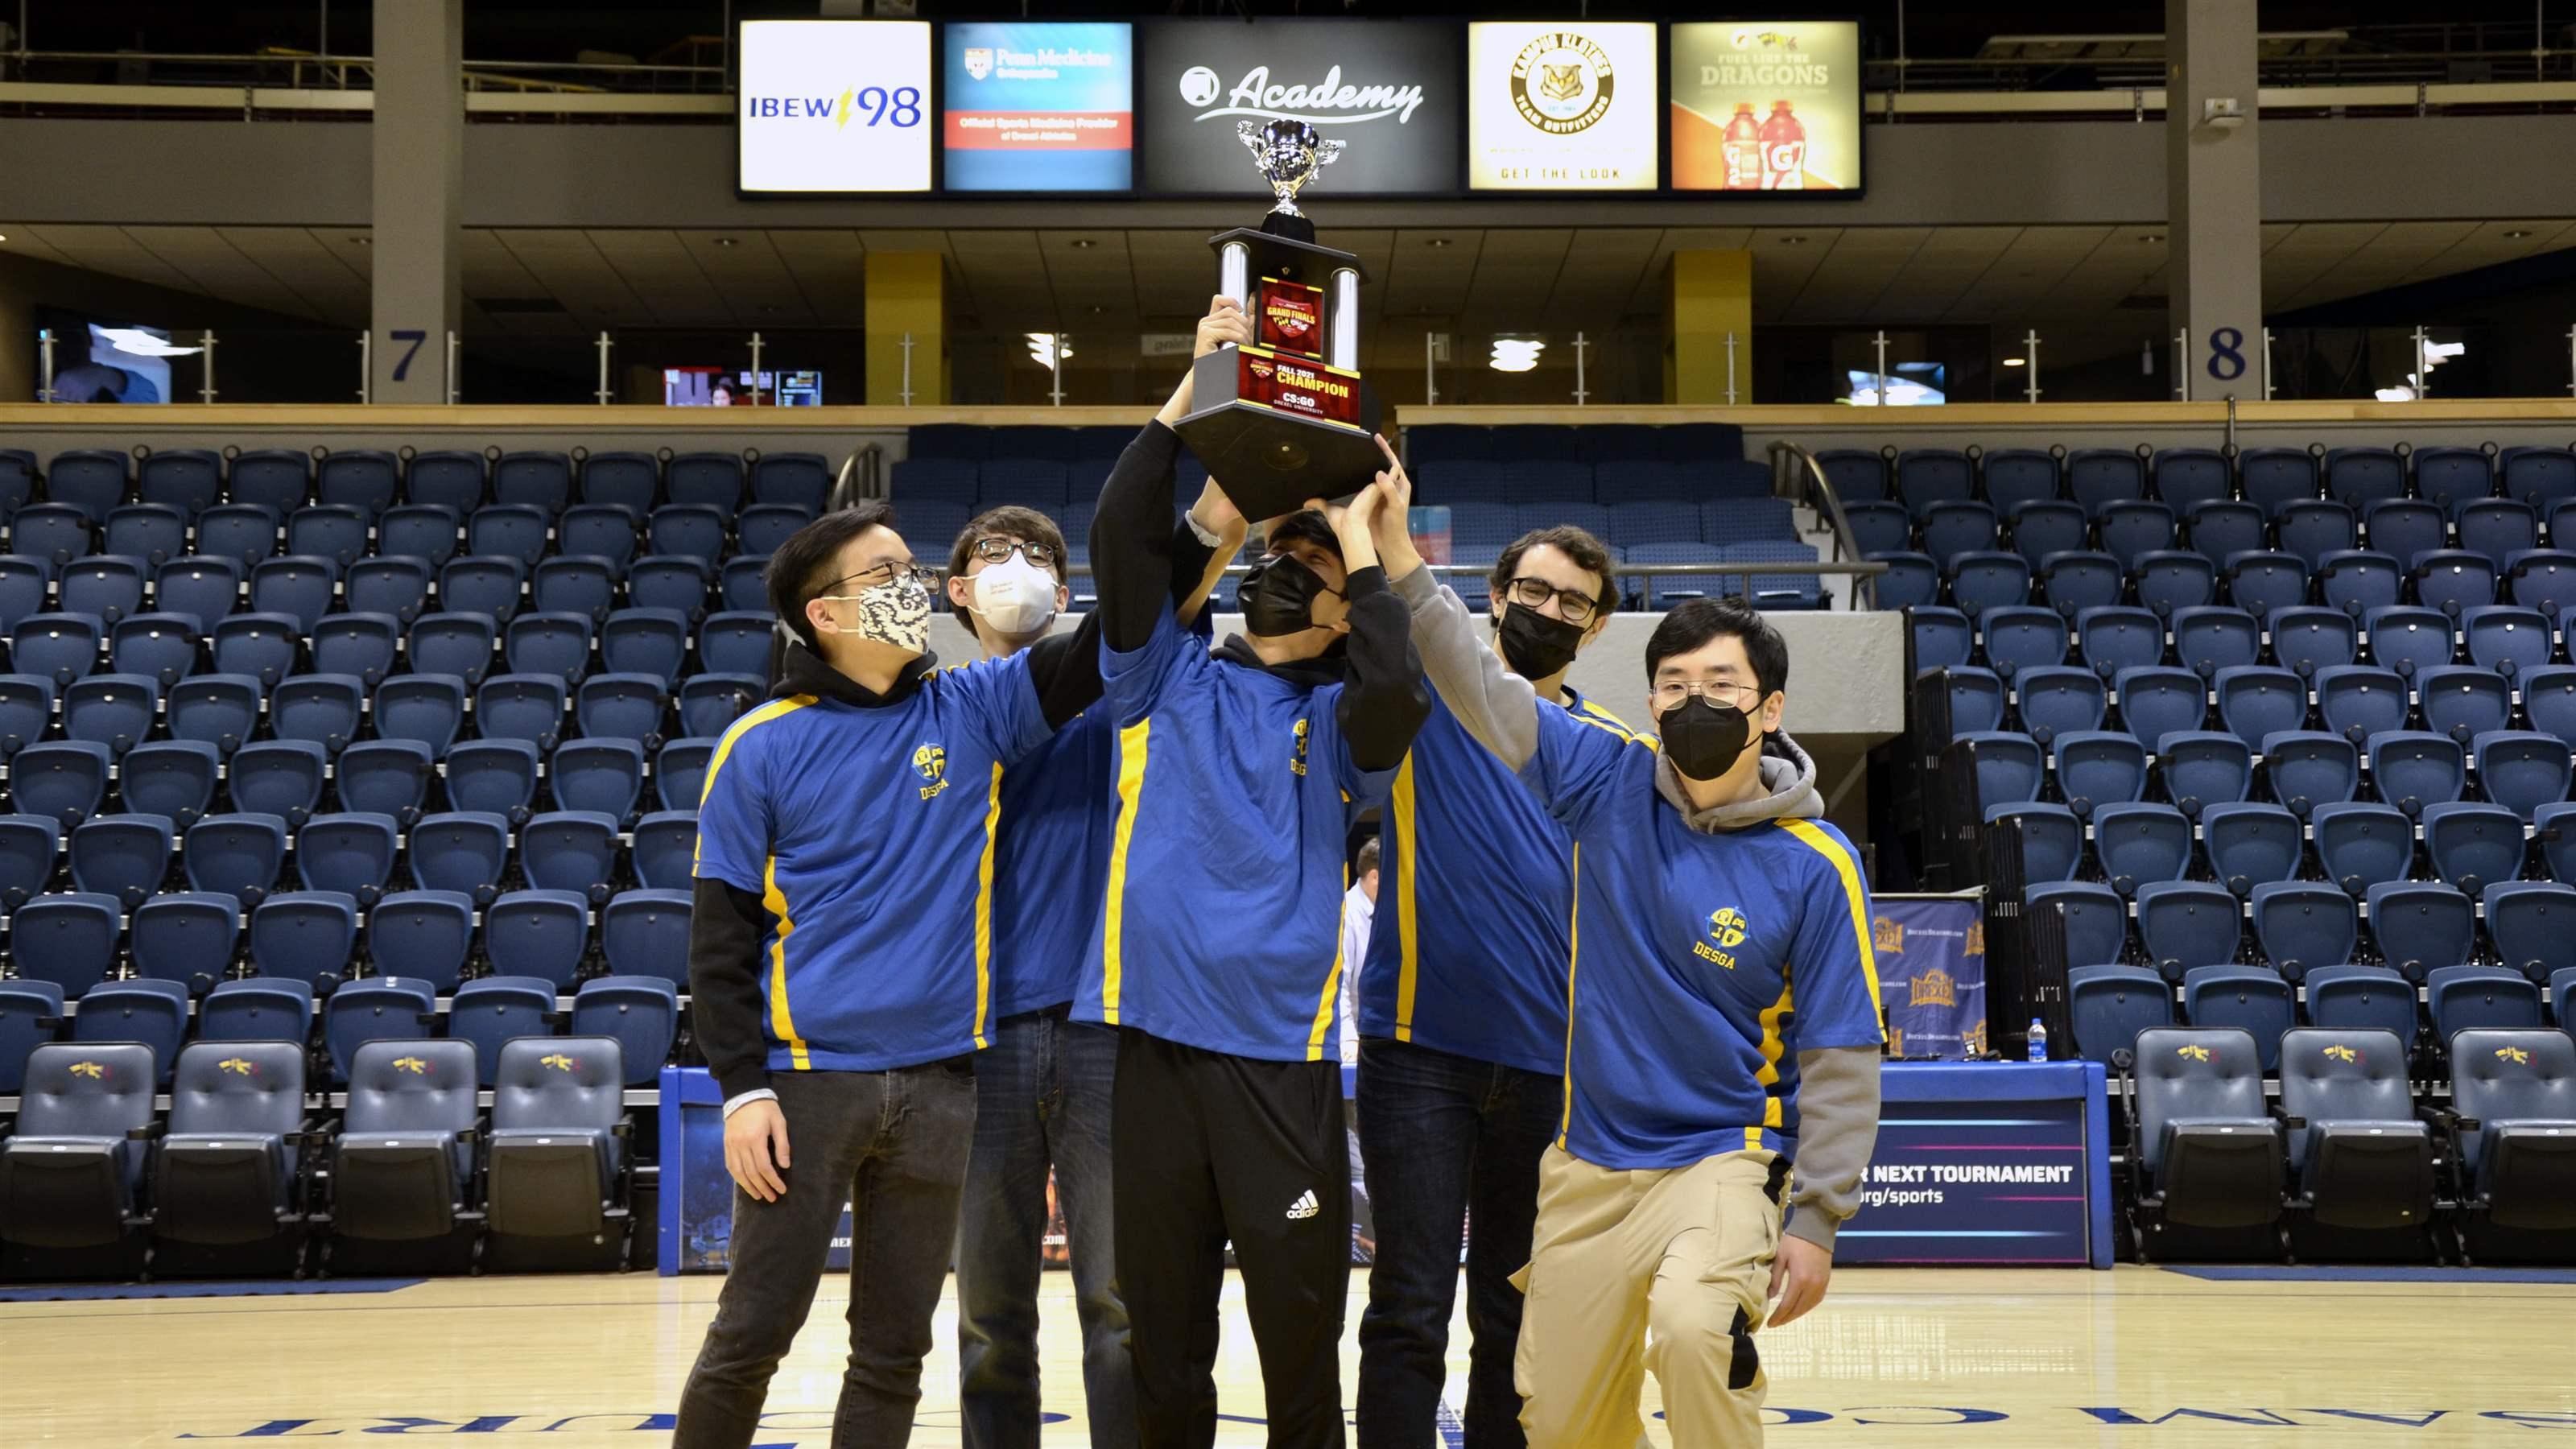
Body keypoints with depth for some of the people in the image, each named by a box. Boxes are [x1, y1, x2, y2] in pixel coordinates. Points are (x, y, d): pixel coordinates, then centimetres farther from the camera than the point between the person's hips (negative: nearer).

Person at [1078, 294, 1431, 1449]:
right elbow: (1120, 540, -3)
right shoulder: (1169, 679, 10)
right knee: (1161, 1338, 8)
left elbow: (1399, 700, -16)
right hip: (1148, 1038, 1)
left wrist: (1360, 542, -6)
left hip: (1280, 1056, -1)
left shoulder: (1337, 719, 7)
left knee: (1301, 1340, 0)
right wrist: (1192, 393, -6)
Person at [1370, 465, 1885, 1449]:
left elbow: (1841, 1059, -6)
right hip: (1588, 1166, 4)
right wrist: (1399, 556, -17)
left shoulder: (1815, 867, -9)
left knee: (1690, 1330, -32)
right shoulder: (1610, 786, -2)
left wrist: (1817, 1221, -10)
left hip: (1723, 1159, -4)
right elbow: (1483, 691, -6)